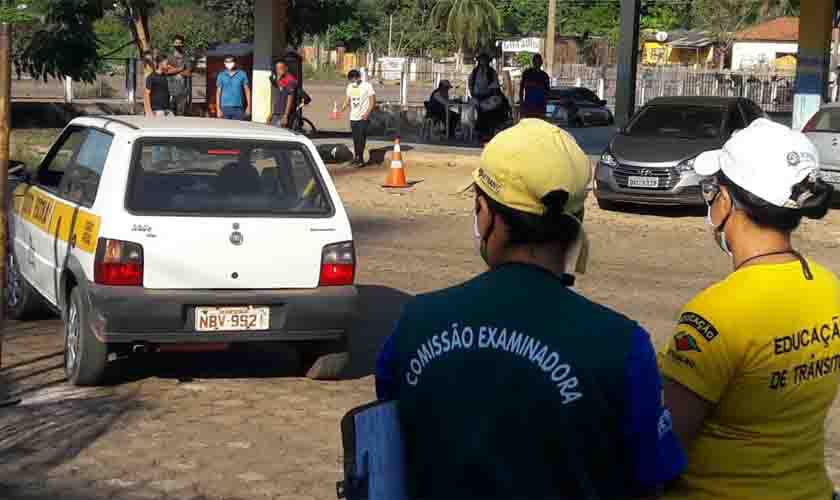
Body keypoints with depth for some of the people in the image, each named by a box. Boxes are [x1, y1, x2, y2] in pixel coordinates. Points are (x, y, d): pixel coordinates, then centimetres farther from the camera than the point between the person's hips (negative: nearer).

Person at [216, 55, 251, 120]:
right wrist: (218, 109, 0)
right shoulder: (221, 75, 5)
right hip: (225, 108, 0)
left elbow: (247, 90, 8)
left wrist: (248, 106, 2)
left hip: (238, 108, 0)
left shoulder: (242, 74, 3)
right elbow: (218, 92, 7)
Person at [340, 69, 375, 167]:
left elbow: (372, 101, -7)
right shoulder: (350, 87, 12)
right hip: (353, 117, 5)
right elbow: (347, 101, 18)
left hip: (363, 118, -5)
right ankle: (357, 157, 15)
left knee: (361, 138, -12)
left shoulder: (367, 86, -5)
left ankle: (360, 159, -11)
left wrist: (367, 112, -20)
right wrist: (341, 110, 1)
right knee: (355, 139, 6)